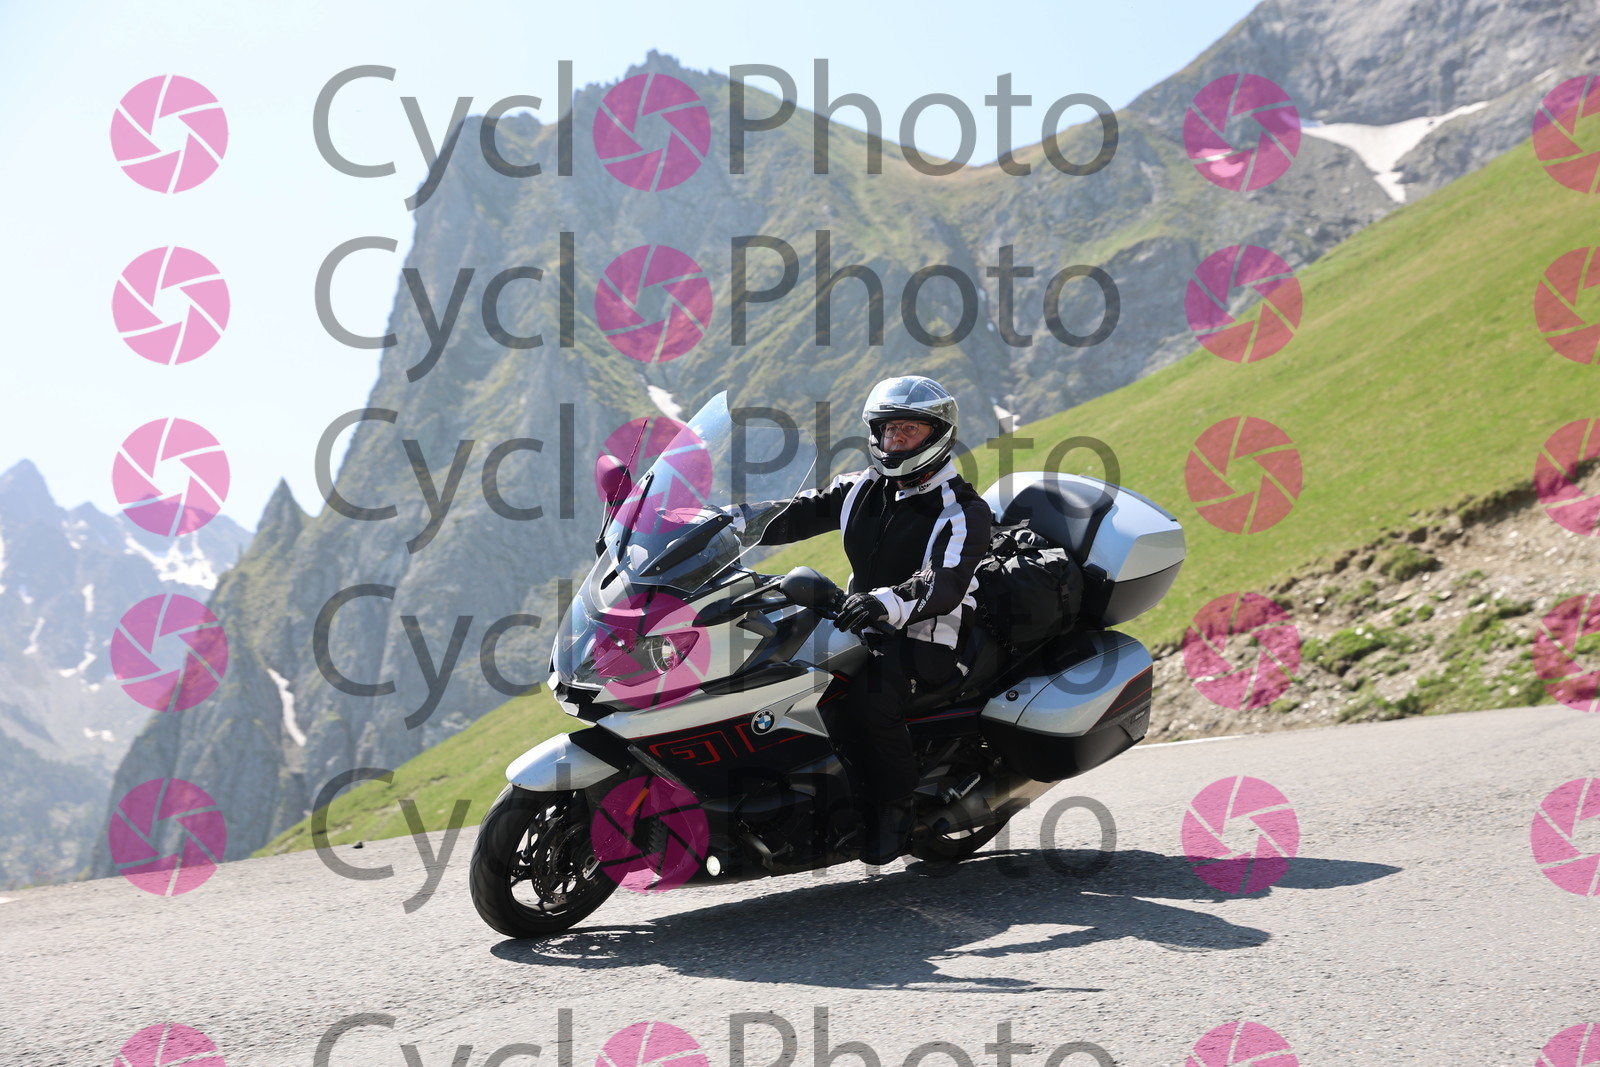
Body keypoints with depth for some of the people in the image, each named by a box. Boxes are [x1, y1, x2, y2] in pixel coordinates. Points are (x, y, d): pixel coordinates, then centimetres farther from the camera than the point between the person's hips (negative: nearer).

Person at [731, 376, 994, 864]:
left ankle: (895, 806, -13)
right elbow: (799, 513, 5)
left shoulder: (965, 511, -9)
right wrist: (729, 519, -12)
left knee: (867, 694, -35)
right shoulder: (863, 489, 13)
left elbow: (945, 586, -26)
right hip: (864, 634, 7)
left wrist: (887, 602, -46)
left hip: (930, 643, -7)